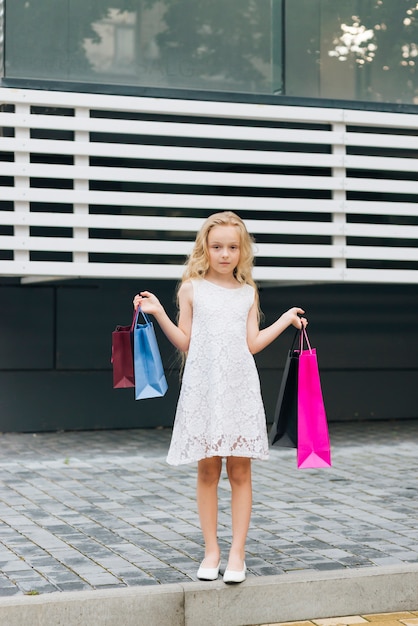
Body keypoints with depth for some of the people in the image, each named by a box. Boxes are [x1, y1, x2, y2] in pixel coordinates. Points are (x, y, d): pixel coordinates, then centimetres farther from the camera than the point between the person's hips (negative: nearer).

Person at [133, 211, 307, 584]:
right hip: (203, 386, -1)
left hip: (240, 387, 1)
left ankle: (237, 552, 7)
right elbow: (185, 343, 4)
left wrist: (287, 319, 10)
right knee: (207, 470, 4)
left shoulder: (248, 293, 10)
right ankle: (211, 550, 13)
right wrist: (159, 314, -6)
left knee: (240, 471, 1)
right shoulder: (192, 289, 5)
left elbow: (252, 343, 6)